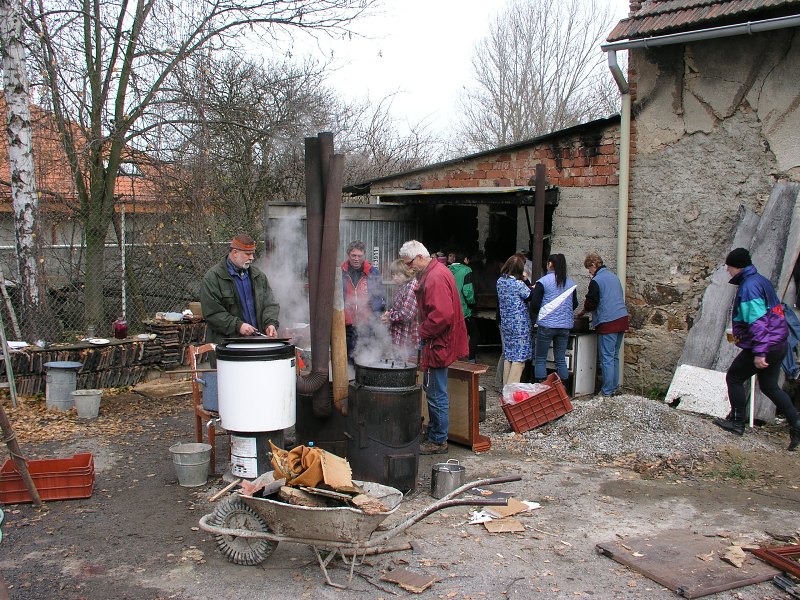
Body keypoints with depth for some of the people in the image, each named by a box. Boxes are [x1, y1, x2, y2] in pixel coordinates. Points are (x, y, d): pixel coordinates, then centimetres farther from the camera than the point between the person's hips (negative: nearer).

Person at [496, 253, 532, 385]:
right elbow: (531, 296, -5)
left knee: (508, 356, 13)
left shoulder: (500, 281, 5)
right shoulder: (519, 284, -17)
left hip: (505, 324, 7)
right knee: (519, 359, -2)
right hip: (519, 325, -7)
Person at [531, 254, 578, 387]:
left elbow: (534, 305, -9)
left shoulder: (543, 282, -8)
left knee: (540, 359, 5)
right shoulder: (571, 283, 7)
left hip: (546, 325, -4)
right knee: (561, 360, 10)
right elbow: (575, 304, 16)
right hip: (565, 325, 4)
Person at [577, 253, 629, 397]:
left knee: (607, 358, -2)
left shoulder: (596, 281, -10)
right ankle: (615, 387, 20)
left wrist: (582, 312, 10)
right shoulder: (614, 277, 16)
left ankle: (607, 391, 1)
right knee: (614, 356, 16)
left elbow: (591, 303, -11)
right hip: (622, 319, 8)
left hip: (608, 323, -8)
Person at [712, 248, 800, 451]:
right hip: (778, 344, 10)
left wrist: (759, 352, -27)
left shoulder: (749, 287, -20)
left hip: (764, 346, -10)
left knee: (734, 378, 5)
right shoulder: (761, 281, 12)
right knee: (769, 386, 18)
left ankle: (737, 421, 13)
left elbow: (757, 322, -26)